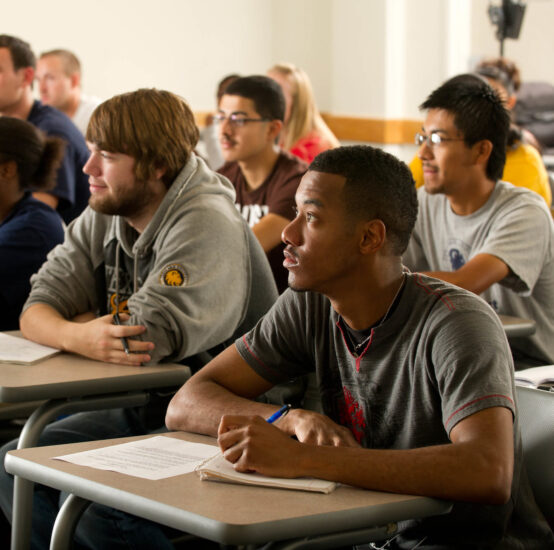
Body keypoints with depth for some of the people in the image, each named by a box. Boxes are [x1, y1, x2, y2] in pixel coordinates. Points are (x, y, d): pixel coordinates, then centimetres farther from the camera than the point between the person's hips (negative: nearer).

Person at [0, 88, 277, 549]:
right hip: (141, 408, 8)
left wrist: (72, 324, -8)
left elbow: (144, 338, -28)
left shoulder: (206, 226, -19)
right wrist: (78, 337, -22)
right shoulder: (103, 218, 6)